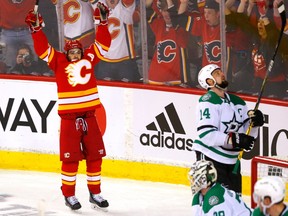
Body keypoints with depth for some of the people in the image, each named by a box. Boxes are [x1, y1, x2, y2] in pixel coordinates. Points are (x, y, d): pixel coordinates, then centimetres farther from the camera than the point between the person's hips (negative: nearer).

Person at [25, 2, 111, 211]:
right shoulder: (59, 62, 0)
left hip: (89, 116, 3)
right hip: (69, 118, -3)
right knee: (71, 158, -3)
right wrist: (36, 29, -16)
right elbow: (43, 49, -7)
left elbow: (103, 43, 7)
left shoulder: (89, 58, 7)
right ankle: (69, 194, 9)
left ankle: (95, 193, 20)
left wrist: (103, 23, -2)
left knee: (95, 156, 8)